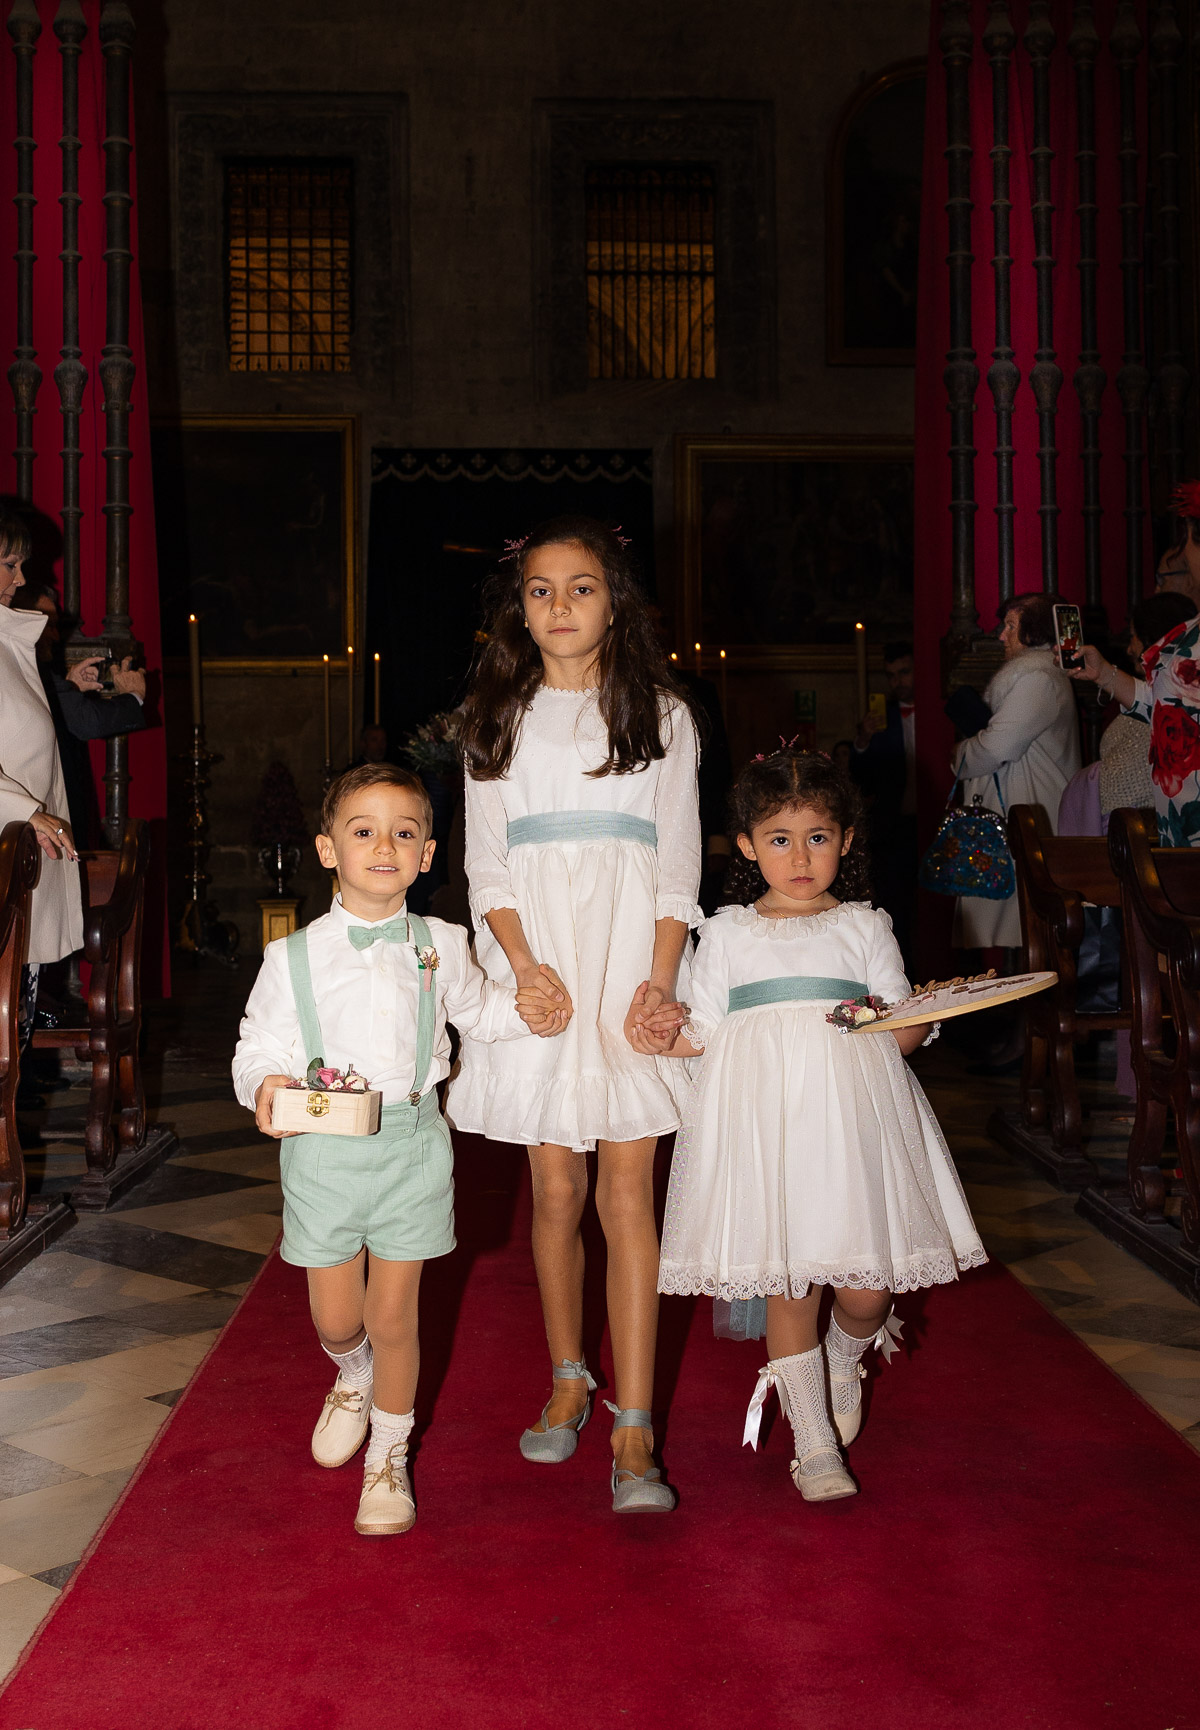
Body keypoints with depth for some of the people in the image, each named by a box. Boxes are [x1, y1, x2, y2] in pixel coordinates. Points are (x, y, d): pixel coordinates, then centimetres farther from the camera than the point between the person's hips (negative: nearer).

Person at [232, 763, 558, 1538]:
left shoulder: (440, 947, 3)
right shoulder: (294, 957, -3)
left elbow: (478, 1007, 22)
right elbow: (259, 1046, 1)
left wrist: (525, 1012, 4)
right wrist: (265, 1086, -20)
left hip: (410, 1142, 0)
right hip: (322, 1148, 0)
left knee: (393, 1316, 5)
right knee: (337, 1319, 10)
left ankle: (390, 1455, 26)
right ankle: (354, 1379, 47)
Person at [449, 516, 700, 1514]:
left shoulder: (660, 715, 9)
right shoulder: (498, 721, 12)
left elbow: (679, 862, 4)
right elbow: (487, 862, 6)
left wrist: (660, 980, -9)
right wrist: (525, 965, -10)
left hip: (631, 961, -1)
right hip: (537, 963, 1)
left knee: (627, 1189, -6)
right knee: (556, 1188, 5)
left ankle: (634, 1432, -5)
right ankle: (568, 1380, 25)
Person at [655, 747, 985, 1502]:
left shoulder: (865, 926, 11)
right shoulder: (729, 933, 12)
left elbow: (904, 1027, 9)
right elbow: (706, 1034, 13)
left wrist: (921, 1016, -12)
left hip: (850, 1113, 0)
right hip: (763, 1119, 0)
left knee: (866, 1288, -1)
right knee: (788, 1284, 1)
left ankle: (845, 1361, 35)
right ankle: (815, 1444, 16)